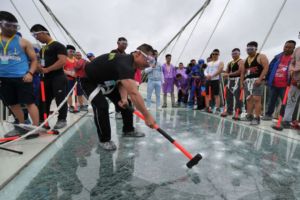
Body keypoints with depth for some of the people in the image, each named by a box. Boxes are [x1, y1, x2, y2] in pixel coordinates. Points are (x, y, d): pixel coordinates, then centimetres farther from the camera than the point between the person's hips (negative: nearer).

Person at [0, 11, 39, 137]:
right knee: (13, 104, 11)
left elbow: (34, 59, 3)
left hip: (22, 78, -4)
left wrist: (30, 73, -11)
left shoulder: (23, 42, 3)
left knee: (29, 103, -6)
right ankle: (22, 127, 26)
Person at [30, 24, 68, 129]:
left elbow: (62, 61, -18)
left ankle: (62, 120, 10)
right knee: (43, 100, 11)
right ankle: (42, 120, 23)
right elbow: (42, 61, 28)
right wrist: (39, 67, 3)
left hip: (58, 78, -9)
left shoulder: (58, 45, -6)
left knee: (60, 100, -3)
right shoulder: (42, 49, 21)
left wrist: (47, 69, -18)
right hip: (46, 79, 9)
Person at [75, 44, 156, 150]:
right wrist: (147, 116, -49)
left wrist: (124, 98, -30)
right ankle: (104, 140, -5)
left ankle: (128, 130, 21)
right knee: (102, 106, -26)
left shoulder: (129, 62, -9)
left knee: (126, 103, 4)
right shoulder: (124, 63, -40)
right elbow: (134, 93, -50)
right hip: (88, 80, -8)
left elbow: (123, 82, -10)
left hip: (106, 80, 9)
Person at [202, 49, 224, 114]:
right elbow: (205, 70, 14)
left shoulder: (220, 62, 6)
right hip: (208, 80, 6)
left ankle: (218, 109, -5)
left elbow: (219, 71, -9)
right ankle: (207, 108, 12)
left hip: (215, 80, -5)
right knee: (207, 94, 6)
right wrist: (207, 75, -9)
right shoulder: (209, 63, 22)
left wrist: (212, 76, -18)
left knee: (216, 95, -8)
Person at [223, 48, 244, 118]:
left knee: (237, 97, -9)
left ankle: (238, 112, -3)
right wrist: (225, 74, -3)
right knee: (228, 96, 11)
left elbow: (240, 71, -14)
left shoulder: (241, 61, -2)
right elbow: (226, 72, 21)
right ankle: (229, 110, 22)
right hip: (230, 80, 8)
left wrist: (229, 74, -12)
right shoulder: (229, 63, 21)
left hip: (237, 80, -8)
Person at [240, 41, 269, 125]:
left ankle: (257, 118, -8)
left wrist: (259, 79, -20)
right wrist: (241, 83, 13)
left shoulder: (261, 57, 0)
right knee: (249, 99, 8)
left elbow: (266, 67, -11)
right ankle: (249, 116, 16)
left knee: (256, 99, -12)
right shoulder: (246, 60, 19)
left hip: (257, 80, -7)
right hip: (248, 80, 7)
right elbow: (243, 72, 19)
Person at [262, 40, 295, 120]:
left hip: (285, 86, -3)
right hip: (273, 84, 4)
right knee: (271, 101, 14)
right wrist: (267, 79, 6)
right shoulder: (277, 57, 10)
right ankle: (268, 114, 27)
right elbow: (270, 68, 11)